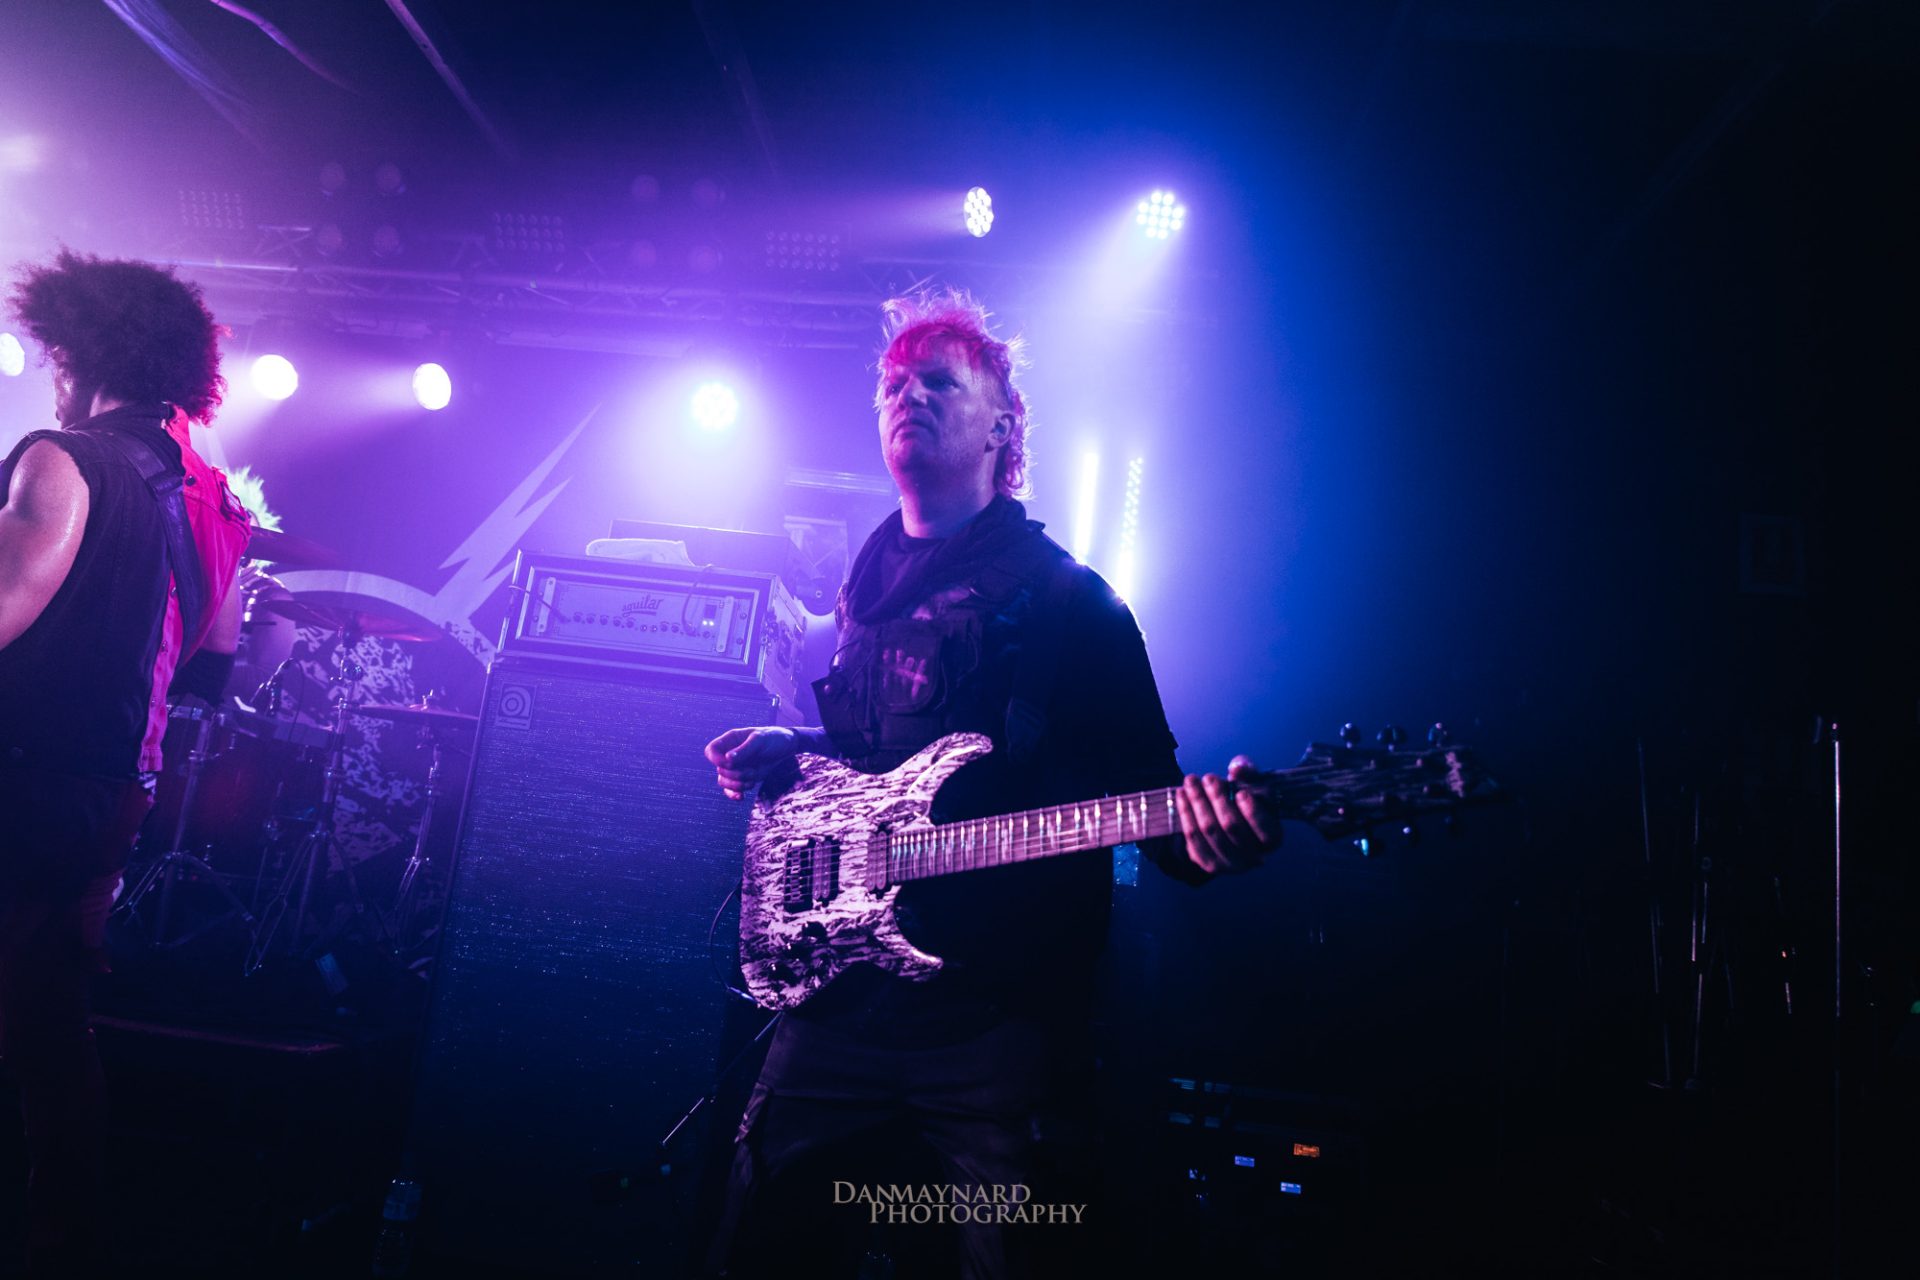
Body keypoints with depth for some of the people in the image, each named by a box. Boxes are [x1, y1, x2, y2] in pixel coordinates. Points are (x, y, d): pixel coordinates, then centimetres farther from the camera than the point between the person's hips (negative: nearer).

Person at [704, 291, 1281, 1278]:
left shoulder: (1064, 599, -5)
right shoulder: (866, 583, 13)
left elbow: (1151, 789, -8)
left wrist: (1204, 835, -30)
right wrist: (784, 749, 7)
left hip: (998, 1009, -5)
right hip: (842, 978, 6)